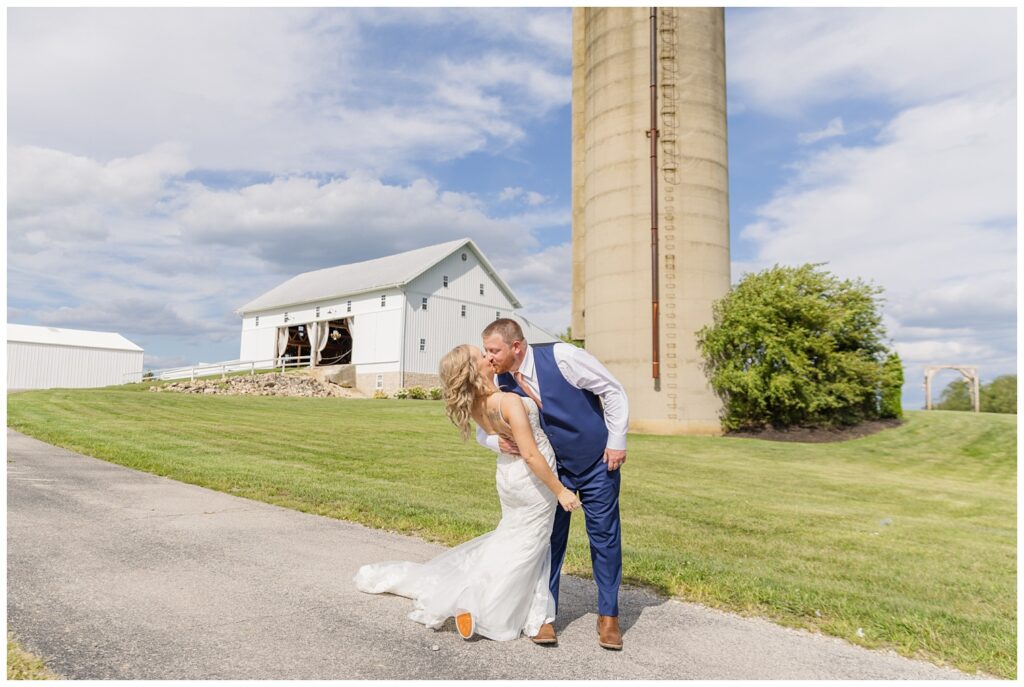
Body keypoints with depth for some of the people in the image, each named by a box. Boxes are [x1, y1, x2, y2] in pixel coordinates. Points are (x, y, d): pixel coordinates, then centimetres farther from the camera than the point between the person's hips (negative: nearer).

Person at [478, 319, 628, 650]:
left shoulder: (561, 356, -23)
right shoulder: (501, 382, -10)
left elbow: (613, 391, -14)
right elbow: (483, 429, 1)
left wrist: (617, 441, -13)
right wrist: (498, 442, -22)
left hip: (598, 462, -2)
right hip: (552, 469, 3)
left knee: (605, 537, 6)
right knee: (550, 538, 6)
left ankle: (608, 616, 22)